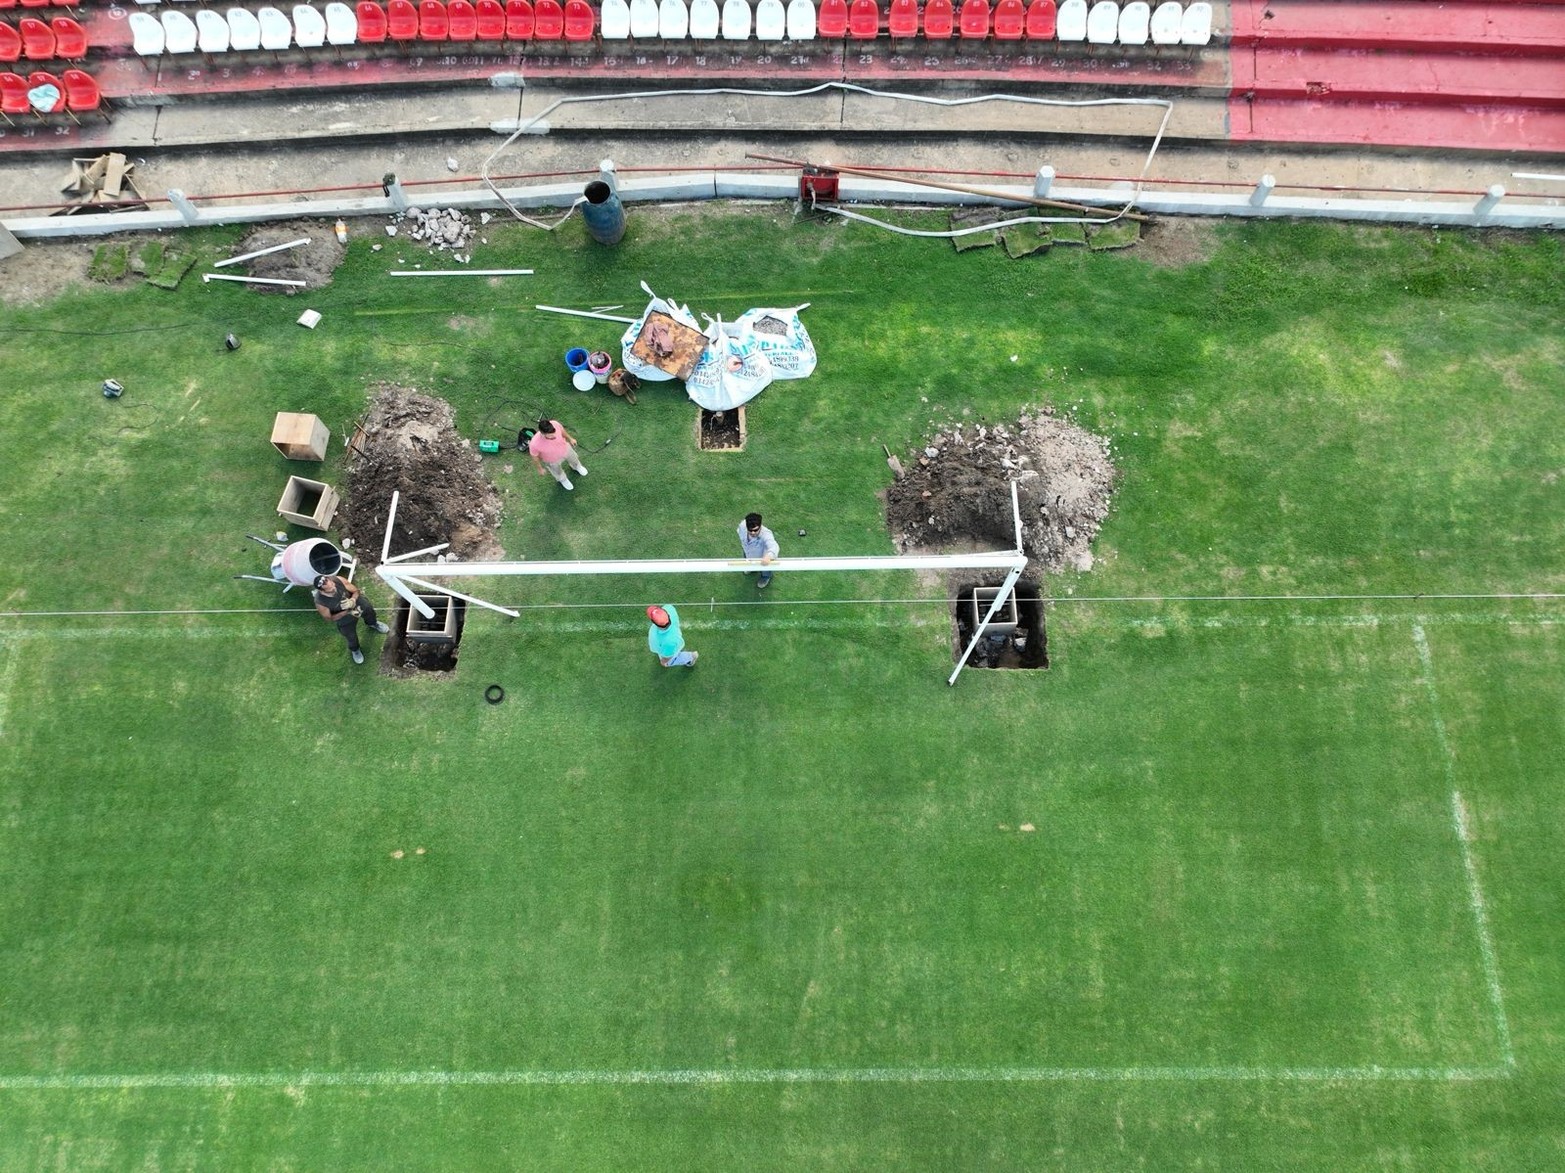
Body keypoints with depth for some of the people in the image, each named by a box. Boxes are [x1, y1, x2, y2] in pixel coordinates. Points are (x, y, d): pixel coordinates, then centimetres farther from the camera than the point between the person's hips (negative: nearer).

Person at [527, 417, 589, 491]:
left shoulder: (555, 424, -40)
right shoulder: (535, 444, -46)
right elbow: (534, 457, -22)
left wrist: (570, 438, 5)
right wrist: (540, 469, -5)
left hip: (565, 448, 3)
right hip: (552, 460, -3)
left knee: (573, 459, 35)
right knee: (557, 471, 31)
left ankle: (576, 467, 71)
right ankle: (562, 479, 67)